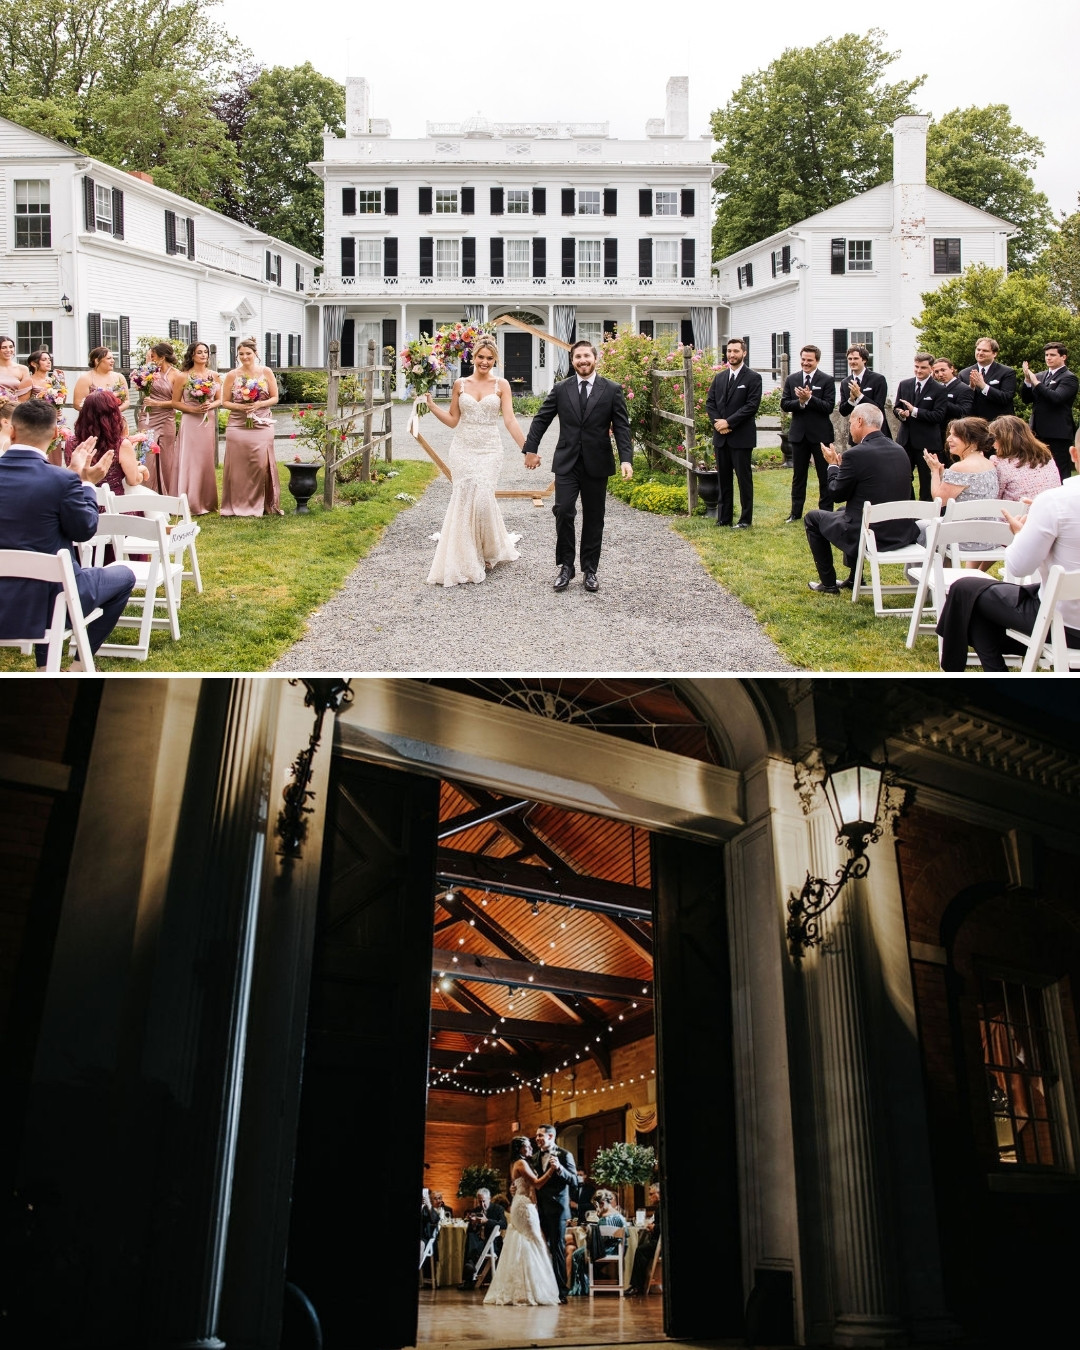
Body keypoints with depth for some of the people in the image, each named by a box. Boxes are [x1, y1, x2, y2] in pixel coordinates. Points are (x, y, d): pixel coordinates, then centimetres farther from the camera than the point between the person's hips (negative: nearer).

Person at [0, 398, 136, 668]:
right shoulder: (62, 480, -20)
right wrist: (87, 483, 4)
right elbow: (84, 530, -7)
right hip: (50, 598, -5)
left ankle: (45, 665, 37)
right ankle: (81, 662, 24)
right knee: (123, 575, 20)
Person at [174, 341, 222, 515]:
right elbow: (176, 401, -1)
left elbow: (219, 399, 13)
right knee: (190, 461, -4)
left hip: (209, 421, 4)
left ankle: (207, 502, 15)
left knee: (207, 460, 7)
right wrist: (194, 409, -14)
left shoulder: (214, 375, 8)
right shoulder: (183, 376, -3)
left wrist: (210, 405, -8)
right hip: (190, 422, -4)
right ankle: (191, 503, 1)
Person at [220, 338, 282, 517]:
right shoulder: (232, 375, 4)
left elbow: (275, 398, 5)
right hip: (238, 426, 1)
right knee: (238, 466, 0)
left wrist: (259, 404, -13)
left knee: (262, 465, -4)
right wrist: (240, 407, -12)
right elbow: (225, 402, 6)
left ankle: (265, 504, 7)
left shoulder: (266, 372, 3)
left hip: (262, 426, 0)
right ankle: (238, 504, 8)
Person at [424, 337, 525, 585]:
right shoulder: (460, 384, 8)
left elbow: (510, 420, -3)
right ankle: (466, 561, 10)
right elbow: (452, 420, 11)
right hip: (463, 448, 2)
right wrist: (431, 404, -2)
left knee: (482, 498, -13)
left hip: (489, 450, -2)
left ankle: (487, 552, 13)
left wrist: (527, 449, -11)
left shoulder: (501, 385, 2)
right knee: (464, 498, -4)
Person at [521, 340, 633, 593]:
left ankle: (590, 570, 16)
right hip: (567, 463, 0)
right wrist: (531, 449, -3)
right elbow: (541, 420, 7)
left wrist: (626, 459, -15)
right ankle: (565, 566, 1)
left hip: (597, 465, 0)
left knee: (593, 519, 6)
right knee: (563, 511, -13)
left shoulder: (612, 390, 1)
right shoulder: (561, 389, 4)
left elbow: (621, 427, -3)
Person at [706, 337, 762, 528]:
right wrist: (718, 423, -7)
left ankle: (746, 519, 6)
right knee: (723, 478, 9)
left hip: (741, 436, -5)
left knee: (744, 478, 0)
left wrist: (728, 422, -16)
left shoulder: (753, 378, -3)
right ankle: (724, 517, 16)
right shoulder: (719, 378, 14)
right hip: (720, 436, 5)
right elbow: (710, 402, 10)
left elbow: (752, 405, -12)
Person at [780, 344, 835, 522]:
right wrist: (800, 402, -17)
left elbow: (829, 407, -13)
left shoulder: (827, 380, -5)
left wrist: (809, 398, -24)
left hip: (820, 434, -3)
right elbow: (784, 404, 1)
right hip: (799, 434, 4)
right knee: (798, 475, 11)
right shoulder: (791, 379, 7)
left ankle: (825, 512, 9)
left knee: (825, 476, 3)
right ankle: (796, 512, 19)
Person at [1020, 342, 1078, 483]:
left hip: (1058, 434, -7)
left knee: (1060, 471, -5)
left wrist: (1036, 383, -21)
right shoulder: (1040, 376, 14)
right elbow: (1026, 399, 8)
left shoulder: (1069, 378, -7)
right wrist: (1027, 380, -8)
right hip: (1040, 432, 7)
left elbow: (1056, 398, -23)